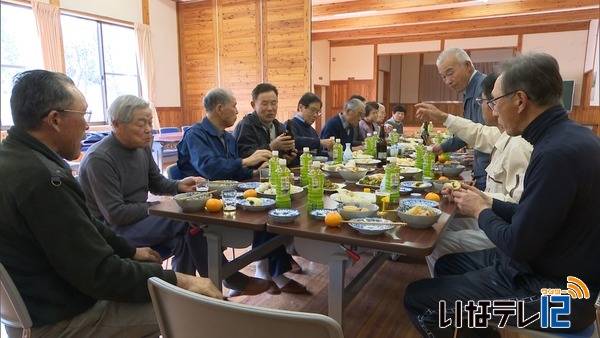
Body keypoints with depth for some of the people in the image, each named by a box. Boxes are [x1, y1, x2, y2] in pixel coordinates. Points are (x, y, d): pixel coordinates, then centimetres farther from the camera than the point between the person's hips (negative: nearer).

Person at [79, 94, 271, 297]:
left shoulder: (142, 147, 3)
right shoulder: (99, 158, -20)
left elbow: (156, 183, 14)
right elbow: (115, 214, -22)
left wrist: (179, 186, -7)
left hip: (138, 218, 7)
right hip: (111, 229, -7)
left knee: (183, 237, -21)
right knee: (189, 219, -20)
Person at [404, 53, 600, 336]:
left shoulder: (557, 153, -29)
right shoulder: (568, 135, 3)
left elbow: (518, 245, -24)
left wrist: (480, 211, -8)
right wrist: (489, 203, 6)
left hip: (552, 291, -10)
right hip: (548, 264, 10)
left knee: (417, 298, -11)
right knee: (447, 265, 22)